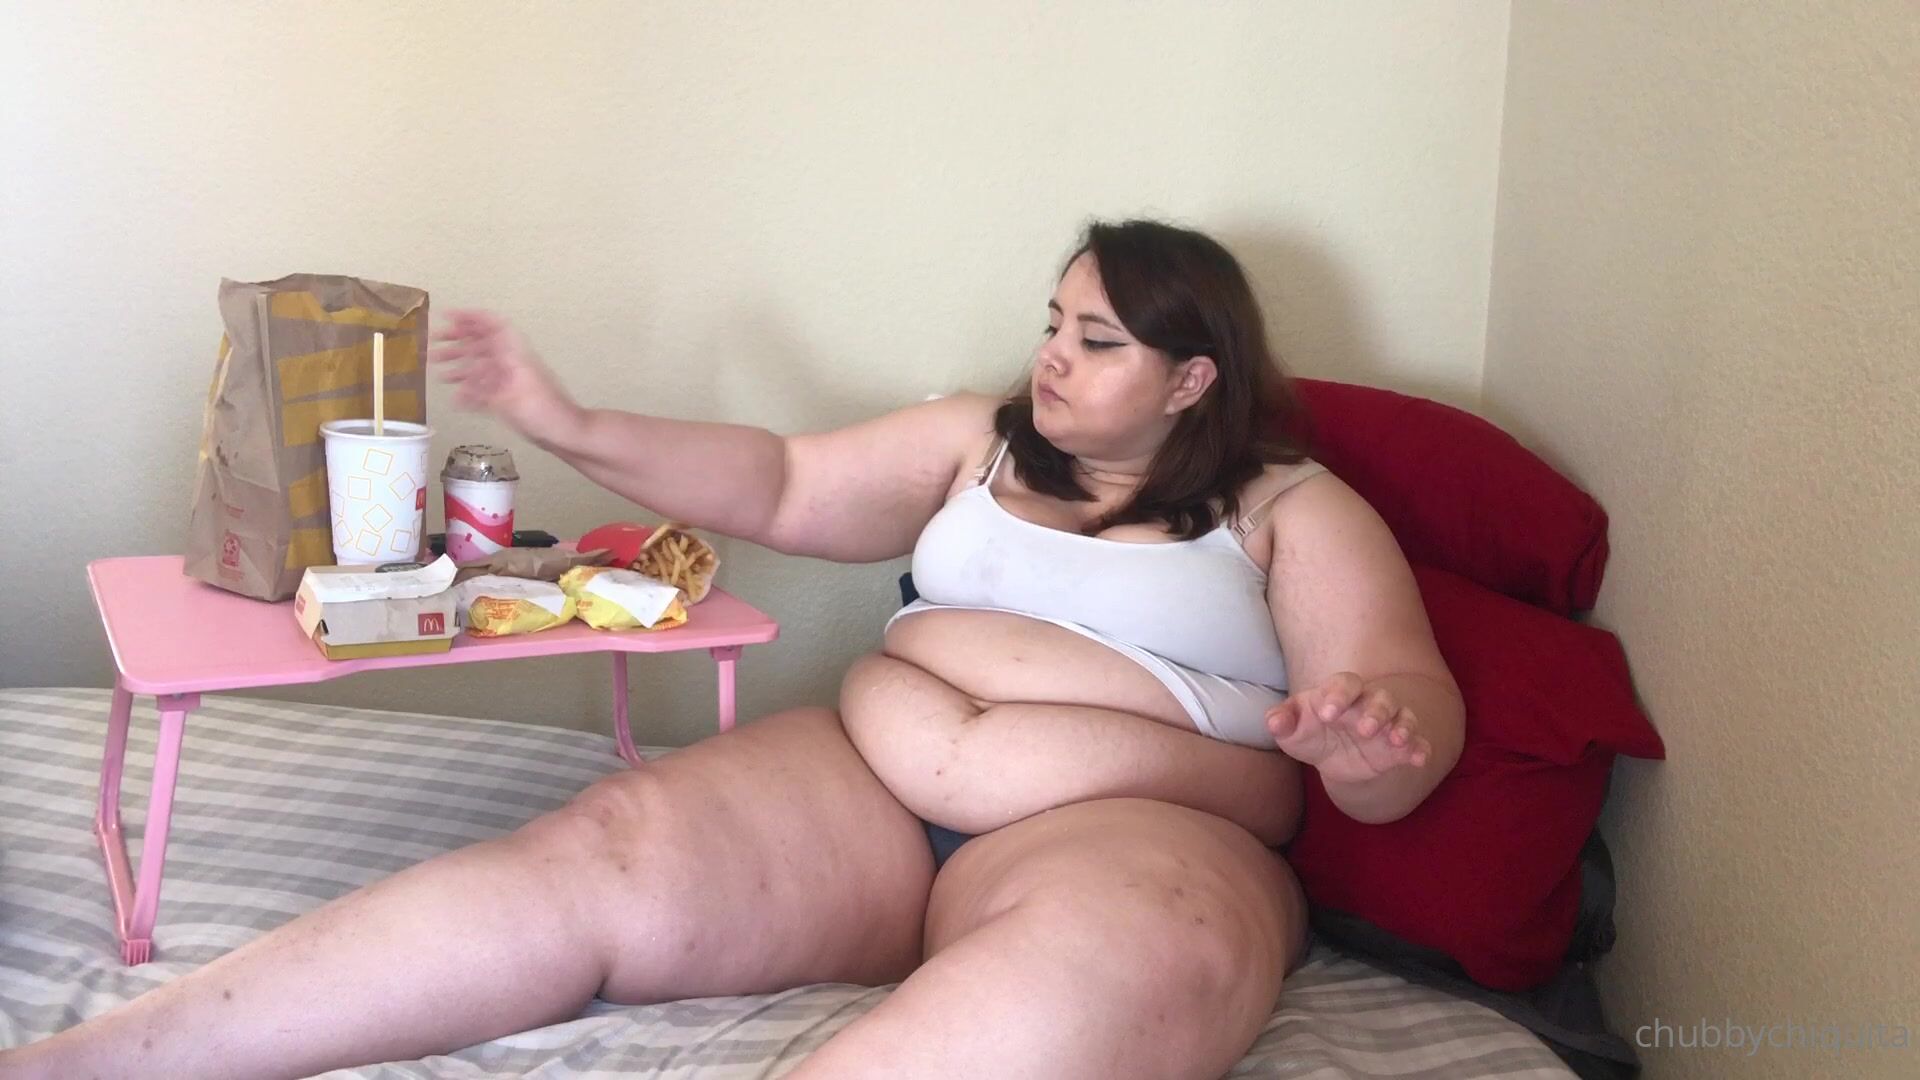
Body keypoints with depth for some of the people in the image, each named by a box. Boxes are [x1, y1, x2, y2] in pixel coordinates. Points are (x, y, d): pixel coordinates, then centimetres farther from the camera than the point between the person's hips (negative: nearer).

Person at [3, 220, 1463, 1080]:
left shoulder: (1294, 508, 10)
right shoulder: (979, 444, 20)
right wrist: (572, 427, 8)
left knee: (1120, 951, -41)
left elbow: (1410, 695, -1)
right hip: (873, 787, 4)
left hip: (1147, 834, -3)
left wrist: (1372, 731, -26)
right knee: (599, 858, -22)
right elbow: (782, 486, 19)